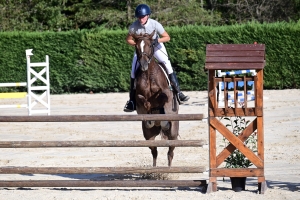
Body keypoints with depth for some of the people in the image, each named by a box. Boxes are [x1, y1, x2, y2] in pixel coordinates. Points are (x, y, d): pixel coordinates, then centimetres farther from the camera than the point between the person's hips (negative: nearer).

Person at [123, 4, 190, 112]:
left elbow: (167, 37, -16)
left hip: (156, 47, -1)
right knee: (134, 72, -8)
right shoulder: (134, 27, -21)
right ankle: (132, 101, 1)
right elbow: (129, 40, -6)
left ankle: (178, 92, -11)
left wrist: (157, 40, -33)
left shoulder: (155, 24, -25)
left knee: (168, 66, -18)